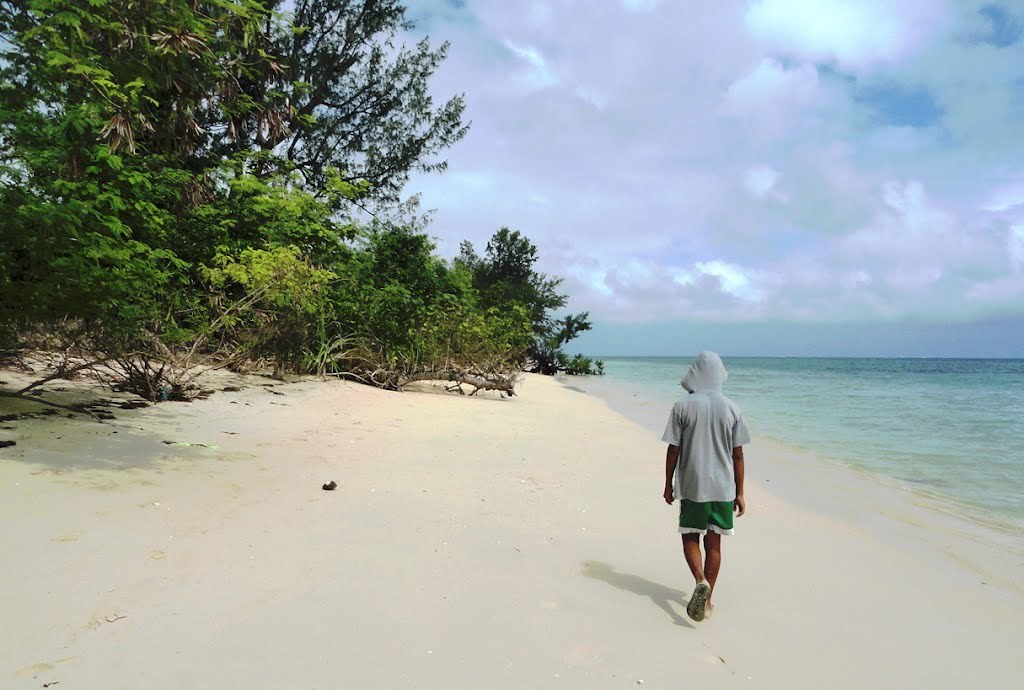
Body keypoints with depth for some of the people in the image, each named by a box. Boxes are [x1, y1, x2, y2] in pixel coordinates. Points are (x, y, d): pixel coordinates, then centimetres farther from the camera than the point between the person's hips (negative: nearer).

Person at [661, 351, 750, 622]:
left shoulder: (682, 407, -8)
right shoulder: (732, 409, -2)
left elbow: (673, 450, -6)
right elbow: (738, 455, 0)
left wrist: (668, 485, 6)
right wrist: (739, 493, 8)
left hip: (691, 486, -2)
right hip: (723, 487, 2)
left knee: (690, 538, 12)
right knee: (714, 542, 12)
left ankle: (701, 581, -13)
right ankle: (707, 600, 18)